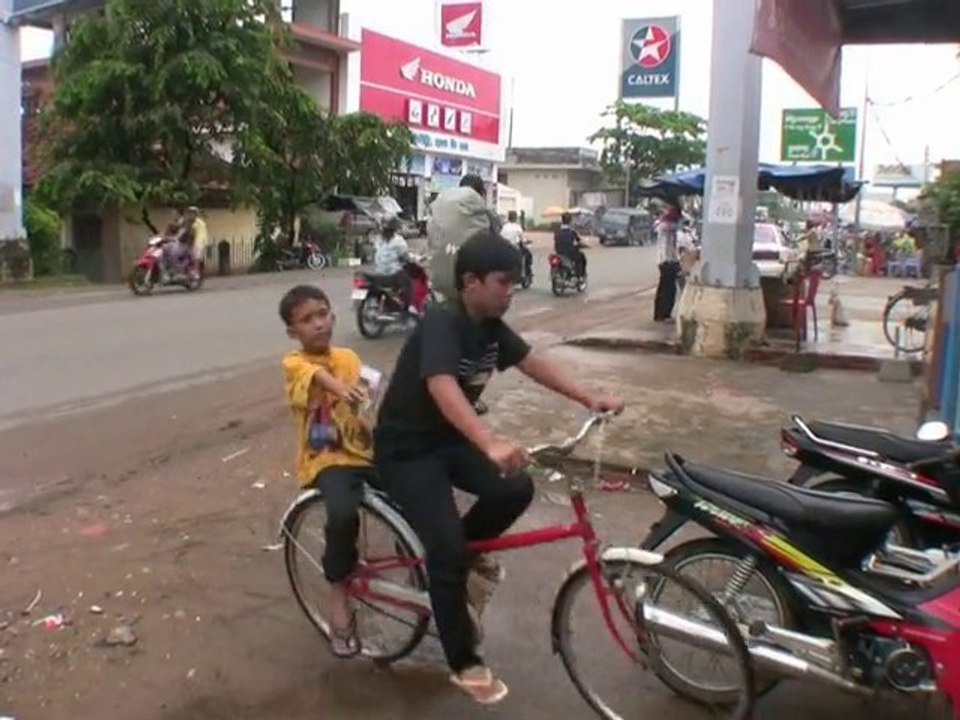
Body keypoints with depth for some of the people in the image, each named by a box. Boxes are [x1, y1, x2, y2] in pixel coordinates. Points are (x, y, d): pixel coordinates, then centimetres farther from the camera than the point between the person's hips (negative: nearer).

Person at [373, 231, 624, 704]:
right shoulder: (441, 324, -27)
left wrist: (589, 399, -6)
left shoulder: (491, 326, -2)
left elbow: (533, 364, 6)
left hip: (450, 438, 7)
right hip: (406, 449, -7)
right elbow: (442, 387, -43)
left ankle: (469, 554, 13)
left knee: (515, 489, -17)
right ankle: (464, 663, 4)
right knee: (447, 547, -16)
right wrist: (490, 443, -58)